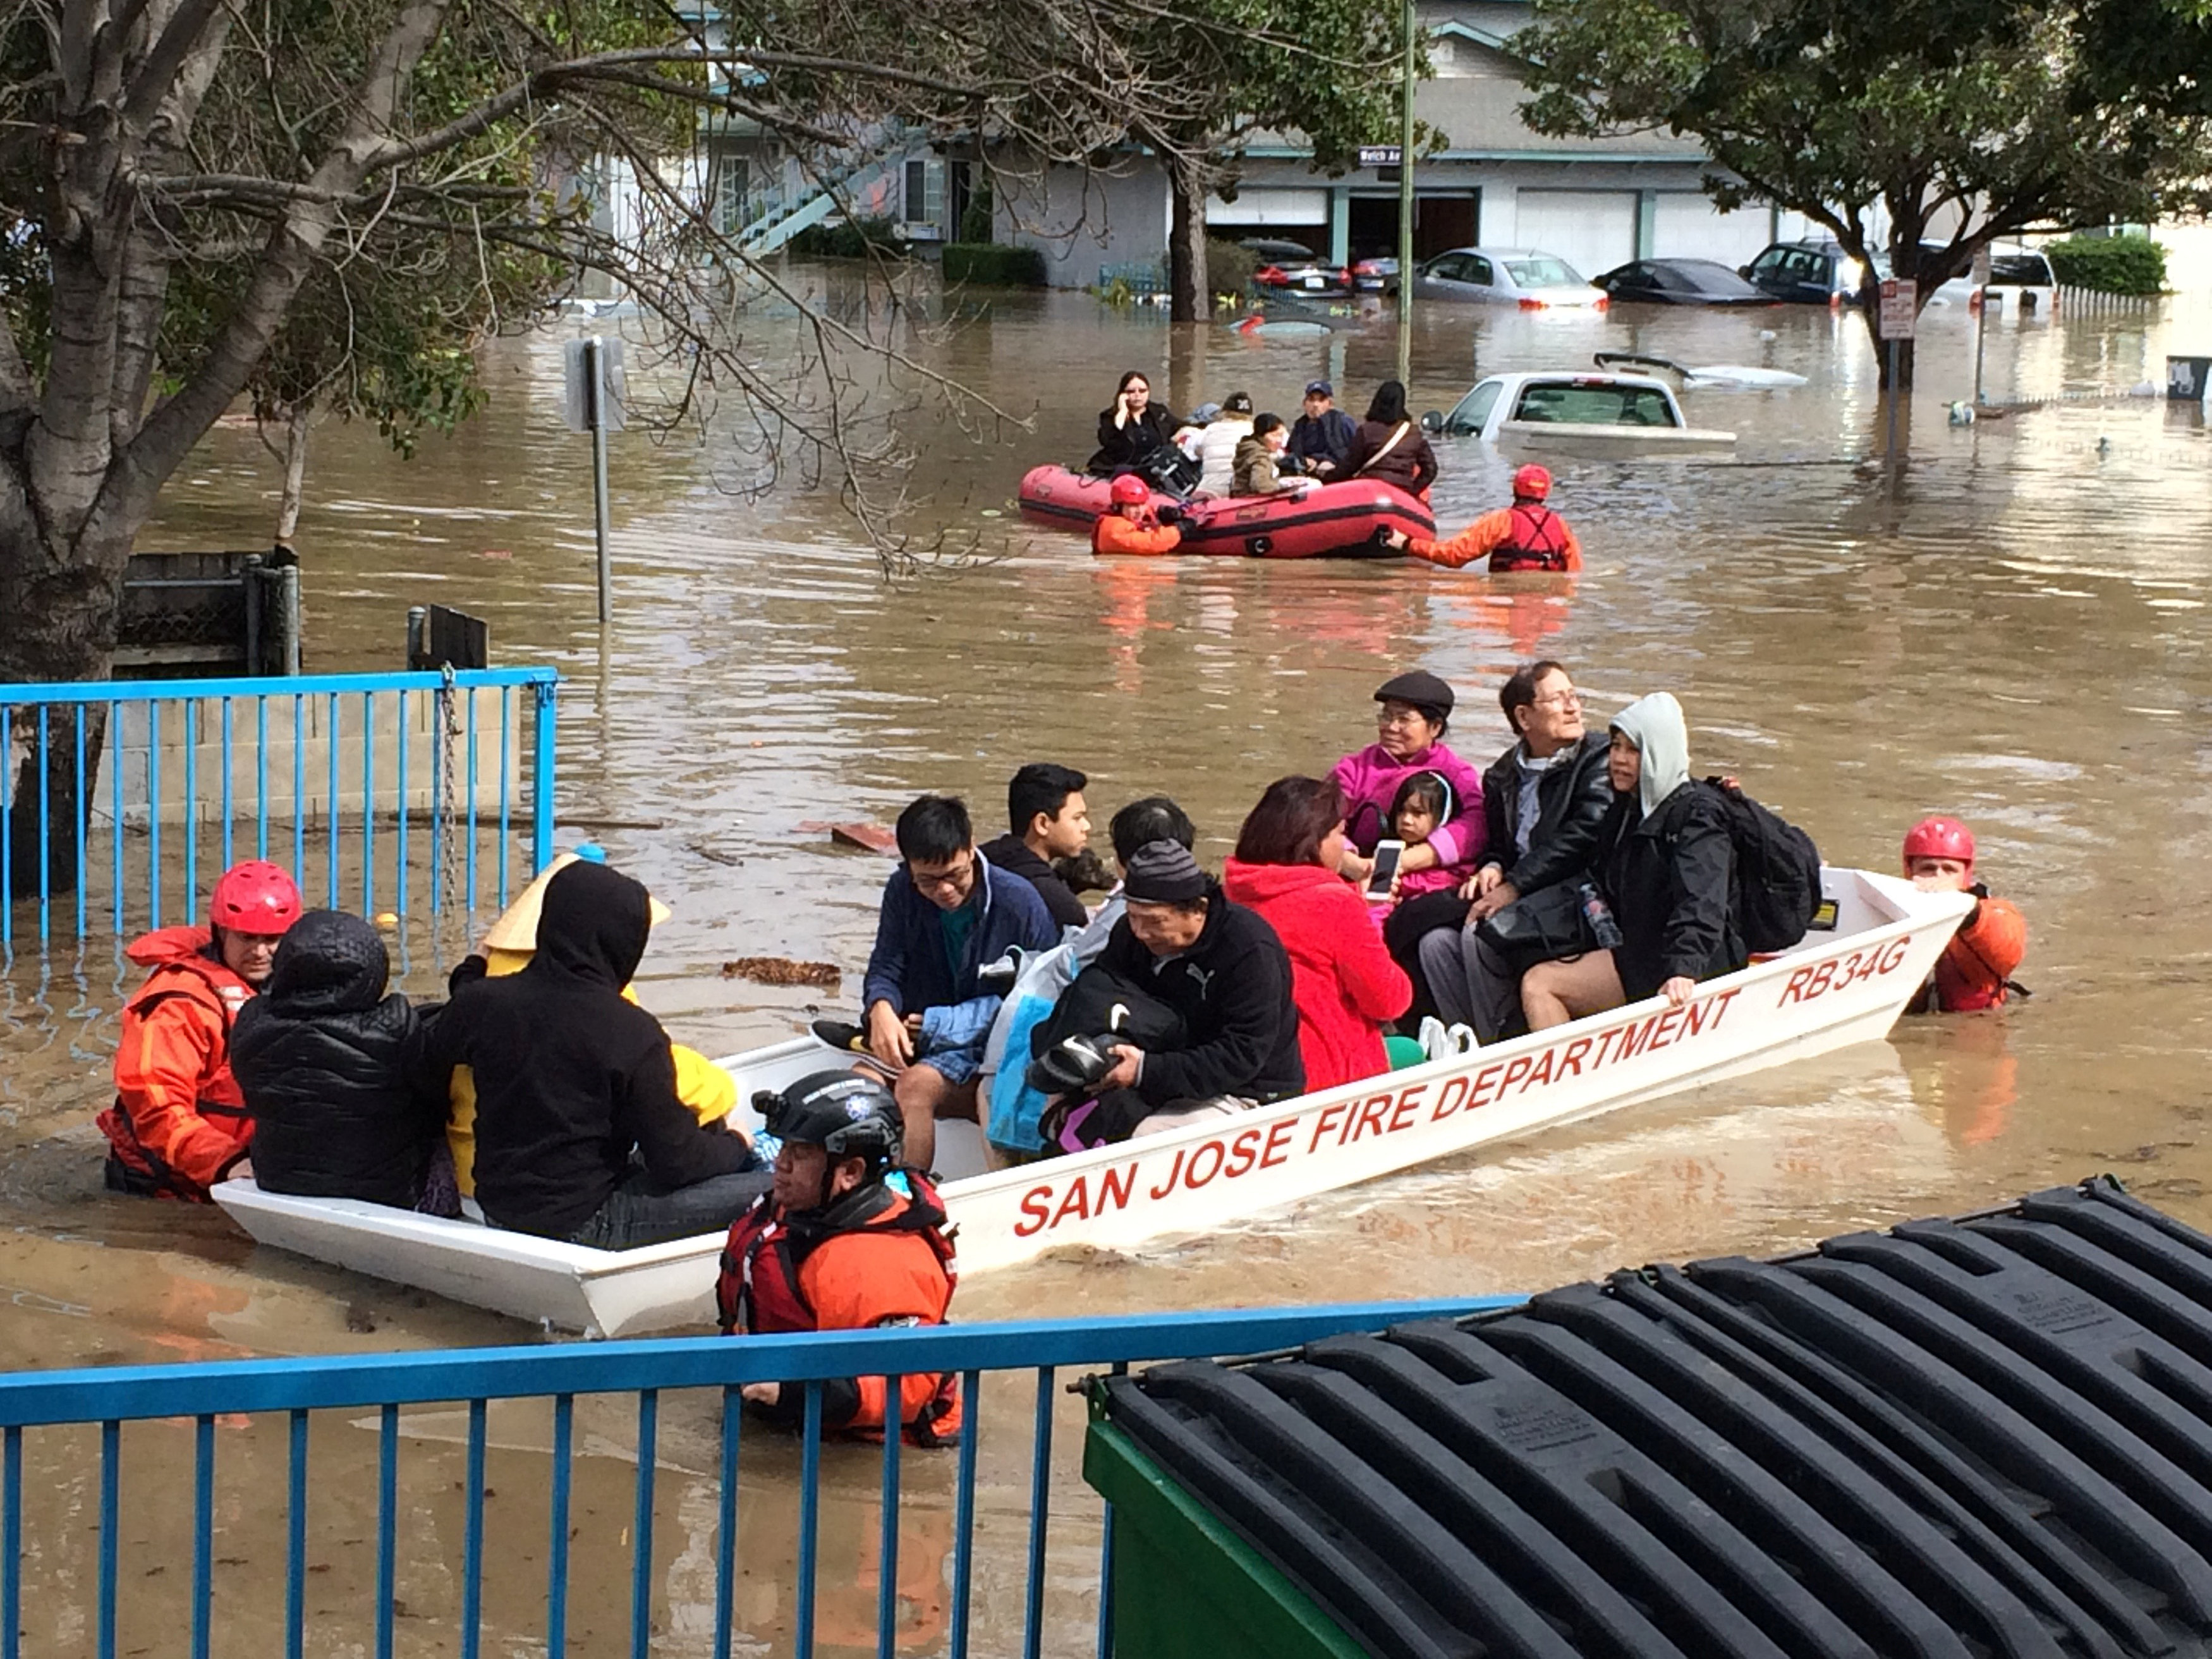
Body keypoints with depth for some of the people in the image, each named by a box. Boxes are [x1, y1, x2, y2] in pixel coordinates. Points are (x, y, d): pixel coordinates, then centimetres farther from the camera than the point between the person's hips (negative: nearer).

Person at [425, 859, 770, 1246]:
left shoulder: (479, 1003, -7)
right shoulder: (633, 1035, -20)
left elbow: (427, 1080, 14)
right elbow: (676, 1163, -13)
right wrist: (734, 1144, 9)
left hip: (497, 1209, 7)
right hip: (582, 1222, -7)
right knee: (767, 1189, -3)